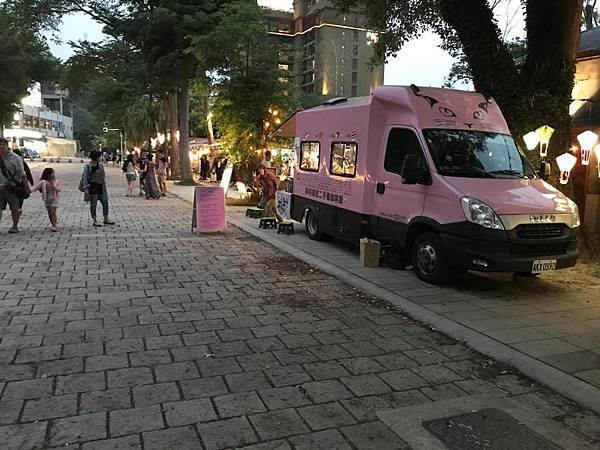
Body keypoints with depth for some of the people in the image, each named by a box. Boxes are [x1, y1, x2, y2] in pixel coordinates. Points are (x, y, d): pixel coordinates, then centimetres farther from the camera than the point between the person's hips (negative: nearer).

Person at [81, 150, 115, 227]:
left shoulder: (100, 165, 10)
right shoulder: (87, 166, -8)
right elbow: (85, 177, -10)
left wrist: (104, 185, 13)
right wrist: (85, 188, -17)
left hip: (101, 187, 6)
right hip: (92, 187, -6)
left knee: (105, 203, 7)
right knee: (93, 204, 1)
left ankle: (106, 220, 19)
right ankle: (95, 221, 9)